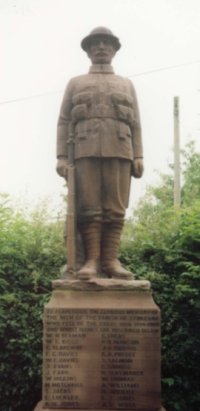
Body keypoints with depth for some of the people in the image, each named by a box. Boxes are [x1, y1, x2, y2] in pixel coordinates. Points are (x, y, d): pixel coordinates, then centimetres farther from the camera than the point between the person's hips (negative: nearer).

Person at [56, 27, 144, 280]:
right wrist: (61, 156, -1)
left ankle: (110, 260, -5)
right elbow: (63, 122, 11)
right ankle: (92, 260, -7)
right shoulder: (75, 83, 20)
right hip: (86, 151, -1)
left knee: (115, 208, -6)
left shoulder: (126, 85, 23)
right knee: (88, 208, -8)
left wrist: (138, 156, 1)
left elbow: (135, 124, 14)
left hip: (119, 151, 1)